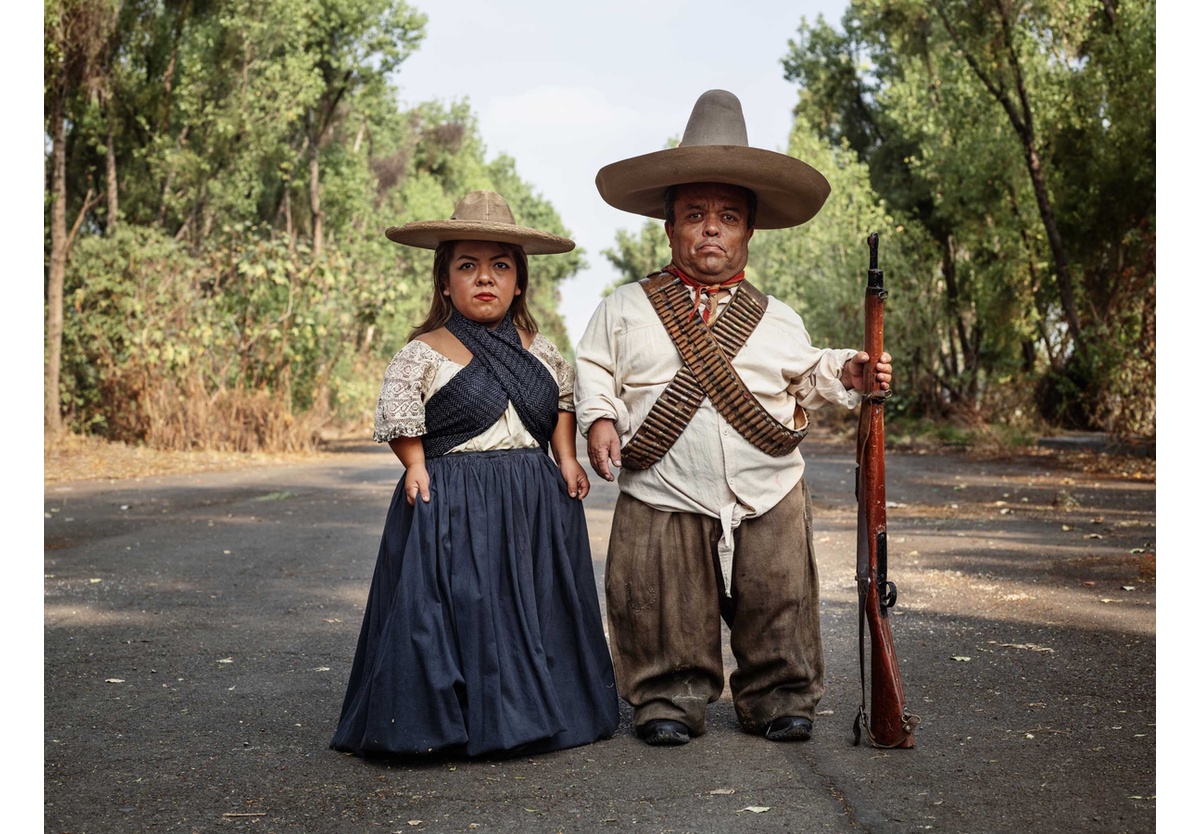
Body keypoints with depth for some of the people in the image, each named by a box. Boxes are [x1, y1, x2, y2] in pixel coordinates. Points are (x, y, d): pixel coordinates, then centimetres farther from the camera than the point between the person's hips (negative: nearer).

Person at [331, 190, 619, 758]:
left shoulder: (539, 349, 10)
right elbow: (397, 416, -2)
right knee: (460, 610, -6)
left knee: (536, 608, 8)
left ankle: (536, 712, 23)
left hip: (535, 504, 5)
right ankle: (455, 723, 7)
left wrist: (567, 459, 10)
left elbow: (564, 403, 22)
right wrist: (417, 468, -12)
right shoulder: (425, 352, -4)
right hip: (452, 506, -4)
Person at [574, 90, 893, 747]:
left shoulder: (778, 319, 12)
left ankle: (778, 698, 22)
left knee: (776, 606, 5)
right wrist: (599, 418, -8)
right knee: (667, 616, 0)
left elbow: (806, 375, 21)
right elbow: (594, 368, 10)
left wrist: (845, 374, 3)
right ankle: (670, 699, 20)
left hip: (768, 496, 2)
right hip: (663, 497, -2)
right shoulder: (626, 309, 6)